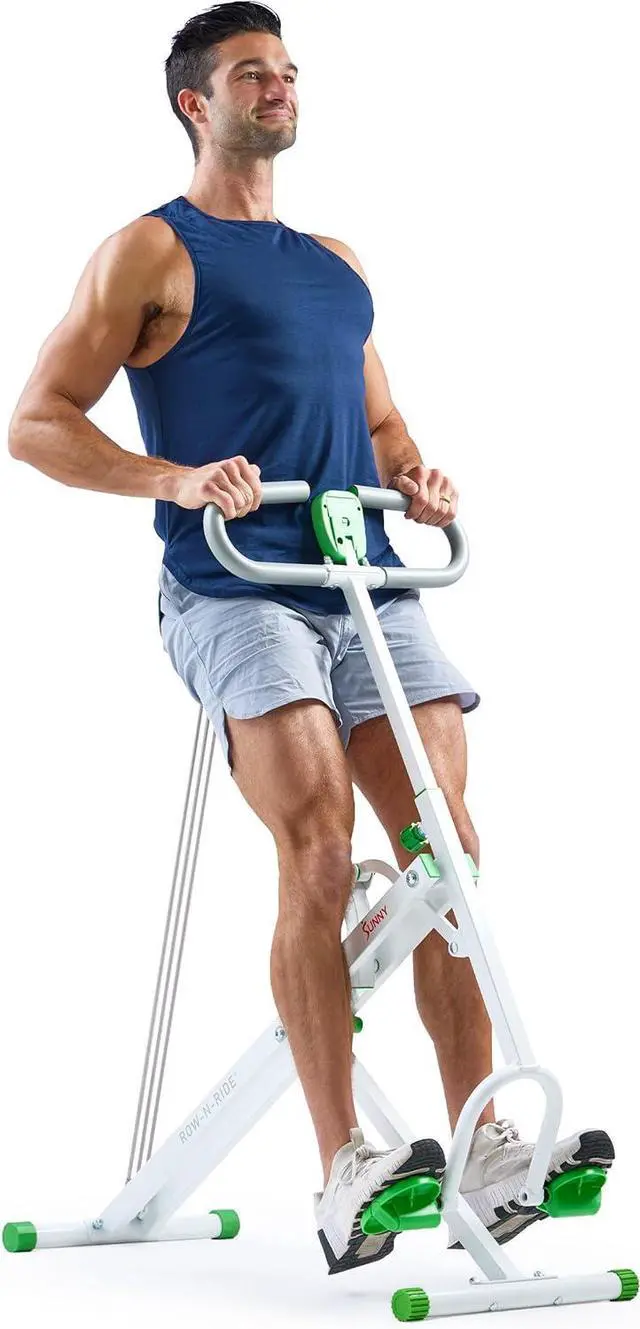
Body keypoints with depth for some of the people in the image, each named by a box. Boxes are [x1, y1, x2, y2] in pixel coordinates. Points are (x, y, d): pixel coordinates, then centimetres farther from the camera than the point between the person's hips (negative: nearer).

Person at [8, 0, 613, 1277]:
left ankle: (485, 1155, -7)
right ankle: (343, 1171, -20)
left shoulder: (335, 261, 25)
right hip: (236, 586, -6)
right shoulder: (150, 252, 6)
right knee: (319, 844, -21)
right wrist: (174, 478, -15)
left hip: (371, 585, 6)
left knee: (445, 845, -7)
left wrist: (415, 474, 6)